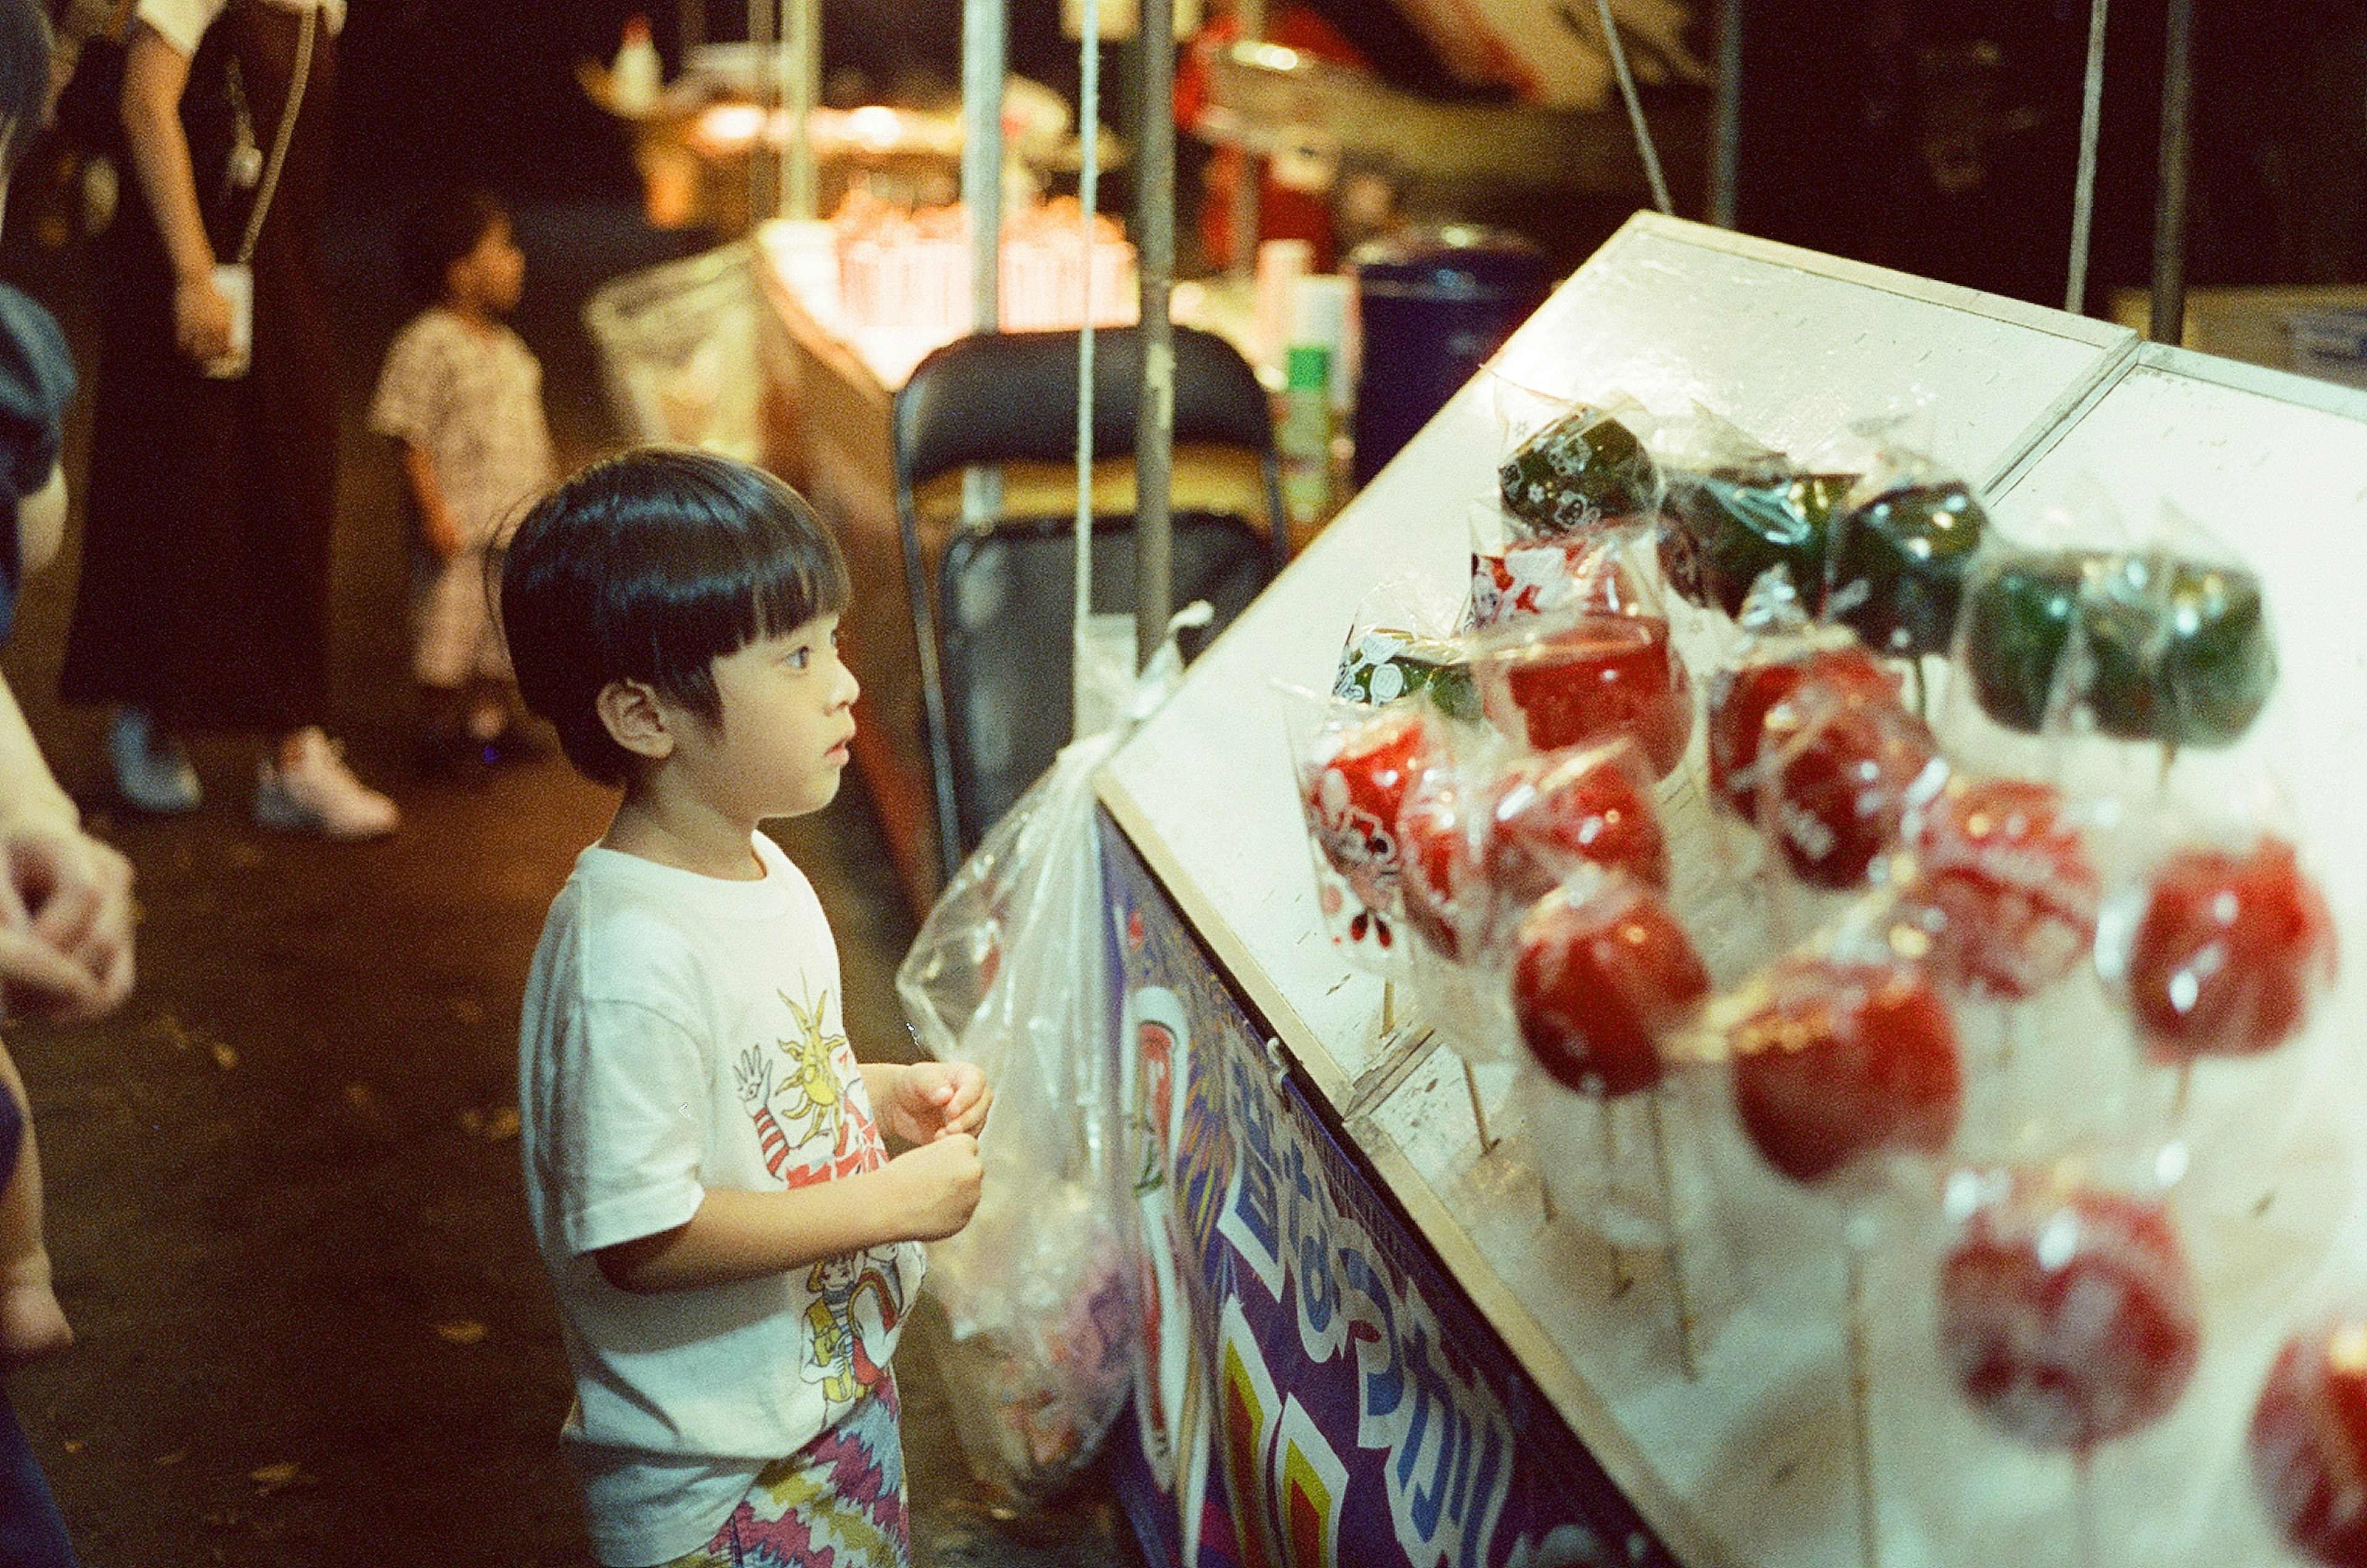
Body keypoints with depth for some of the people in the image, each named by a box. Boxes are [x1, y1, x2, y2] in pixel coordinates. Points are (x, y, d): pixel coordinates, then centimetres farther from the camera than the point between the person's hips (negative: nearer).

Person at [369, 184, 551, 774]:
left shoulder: (507, 347, 14)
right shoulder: (427, 345, -13)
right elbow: (410, 436, -15)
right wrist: (433, 510, -19)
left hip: (517, 520, 8)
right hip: (460, 521, -8)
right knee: (449, 623, -1)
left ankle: (491, 718, 24)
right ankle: (441, 726, 10)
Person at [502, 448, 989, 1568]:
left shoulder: (766, 878, 2)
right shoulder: (630, 959, -28)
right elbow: (642, 1239, -28)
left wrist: (885, 1096, 0)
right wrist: (892, 1201, -23)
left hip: (836, 1386, 9)